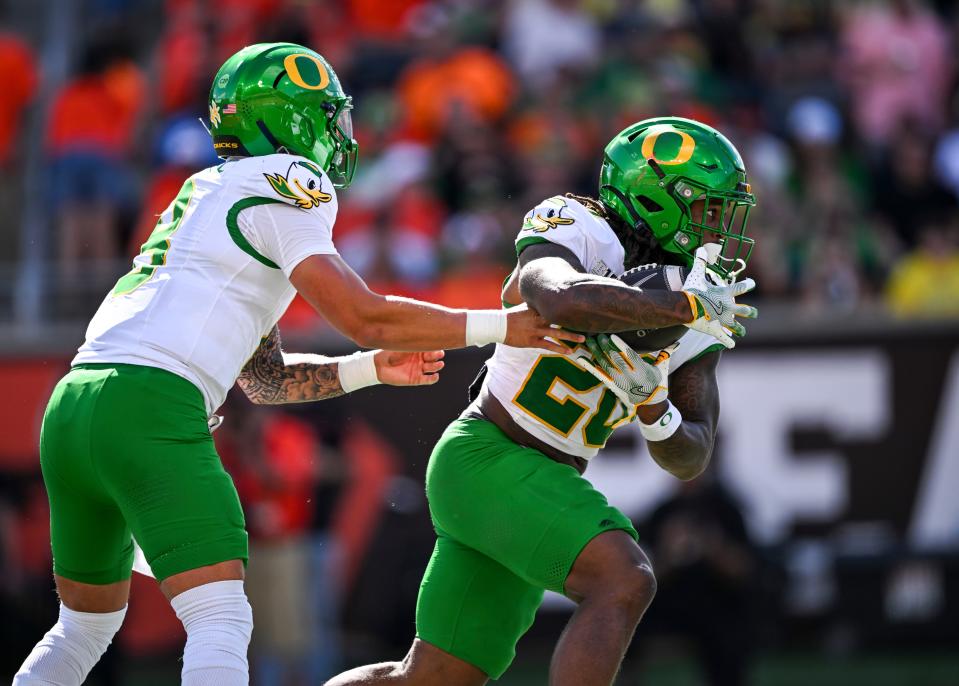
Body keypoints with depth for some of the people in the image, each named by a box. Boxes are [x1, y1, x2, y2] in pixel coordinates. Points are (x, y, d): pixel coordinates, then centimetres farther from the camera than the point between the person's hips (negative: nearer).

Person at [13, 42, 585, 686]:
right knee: (220, 625, -15)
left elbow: (264, 378, 30)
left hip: (71, 410, 9)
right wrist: (499, 326, 1)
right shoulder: (283, 186, 1)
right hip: (150, 413, -9)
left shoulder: (208, 196, 28)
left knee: (87, 624, 24)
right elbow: (365, 316, -7)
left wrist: (371, 370, 20)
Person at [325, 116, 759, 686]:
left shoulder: (701, 326, 6)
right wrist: (688, 308, -32)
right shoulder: (577, 236, -15)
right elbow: (565, 301, -41)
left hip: (540, 487, 9)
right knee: (624, 584, -26)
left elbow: (689, 459, 3)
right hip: (486, 457, -9)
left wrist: (651, 403, -18)